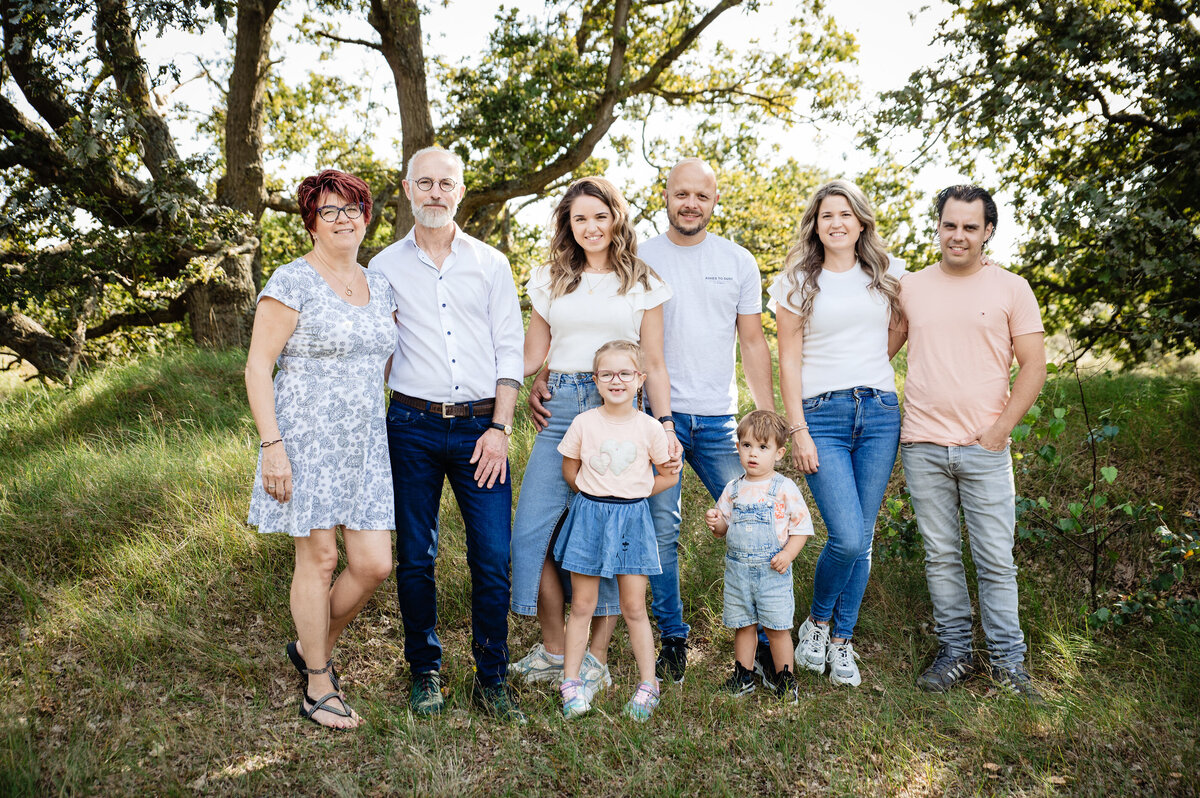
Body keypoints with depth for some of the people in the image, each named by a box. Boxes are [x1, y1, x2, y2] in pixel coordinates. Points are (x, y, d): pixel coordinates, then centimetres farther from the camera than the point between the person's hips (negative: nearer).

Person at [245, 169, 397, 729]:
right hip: (307, 440, -6)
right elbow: (257, 366, -8)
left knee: (374, 563, 2)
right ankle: (318, 685, 19)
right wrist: (271, 444, -16)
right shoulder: (292, 282, -6)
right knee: (319, 558, 2)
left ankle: (314, 647, 29)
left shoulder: (378, 286, 13)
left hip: (365, 445, 6)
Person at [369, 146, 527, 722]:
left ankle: (492, 679, 12)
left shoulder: (491, 264, 9)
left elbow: (509, 350, 6)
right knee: (415, 556, 6)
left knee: (493, 556, -2)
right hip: (413, 425, 0)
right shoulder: (385, 268, 9)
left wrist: (499, 428, -4)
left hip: (480, 425, 0)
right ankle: (425, 671, 23)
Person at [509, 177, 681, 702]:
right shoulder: (550, 281, 14)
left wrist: (666, 428, -1)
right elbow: (532, 357, 17)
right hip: (559, 409, 2)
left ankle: (596, 658, 11)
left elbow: (653, 366, 8)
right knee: (532, 530, -5)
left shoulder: (642, 284, 8)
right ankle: (554, 649, 12)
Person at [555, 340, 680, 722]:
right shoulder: (584, 422, -3)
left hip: (632, 519, 0)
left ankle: (648, 684, 18)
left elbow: (669, 475, 7)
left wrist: (636, 492, 0)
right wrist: (595, 495, 5)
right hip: (589, 518, 1)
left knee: (633, 608, 4)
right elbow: (570, 471, 9)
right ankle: (570, 682, 18)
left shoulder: (649, 428, -4)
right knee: (582, 605, 7)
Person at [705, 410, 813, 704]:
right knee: (743, 625, 11)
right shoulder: (733, 489, 6)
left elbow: (802, 526, -3)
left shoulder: (785, 488, -5)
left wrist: (788, 553, -16)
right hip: (737, 570, 3)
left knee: (777, 627, 3)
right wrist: (716, 522, -10)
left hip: (773, 571, -3)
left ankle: (785, 679, 17)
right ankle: (743, 676, 25)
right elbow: (724, 528, 13)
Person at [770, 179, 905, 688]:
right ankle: (817, 621, 15)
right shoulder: (797, 282, 5)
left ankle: (842, 640, 22)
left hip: (879, 412, 3)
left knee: (862, 539, 5)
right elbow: (789, 362, 1)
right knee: (846, 538, -13)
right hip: (822, 415, -3)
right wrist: (799, 432, -6)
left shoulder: (888, 275, 11)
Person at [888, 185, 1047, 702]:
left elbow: (1033, 366, 1)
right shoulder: (911, 287, 10)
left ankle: (1008, 660, 16)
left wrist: (1000, 430, -7)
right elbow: (882, 348, 19)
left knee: (995, 560, 1)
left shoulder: (1011, 289, 3)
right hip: (923, 446, 2)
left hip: (984, 448, -2)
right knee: (941, 556, 9)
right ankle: (955, 653, 21)